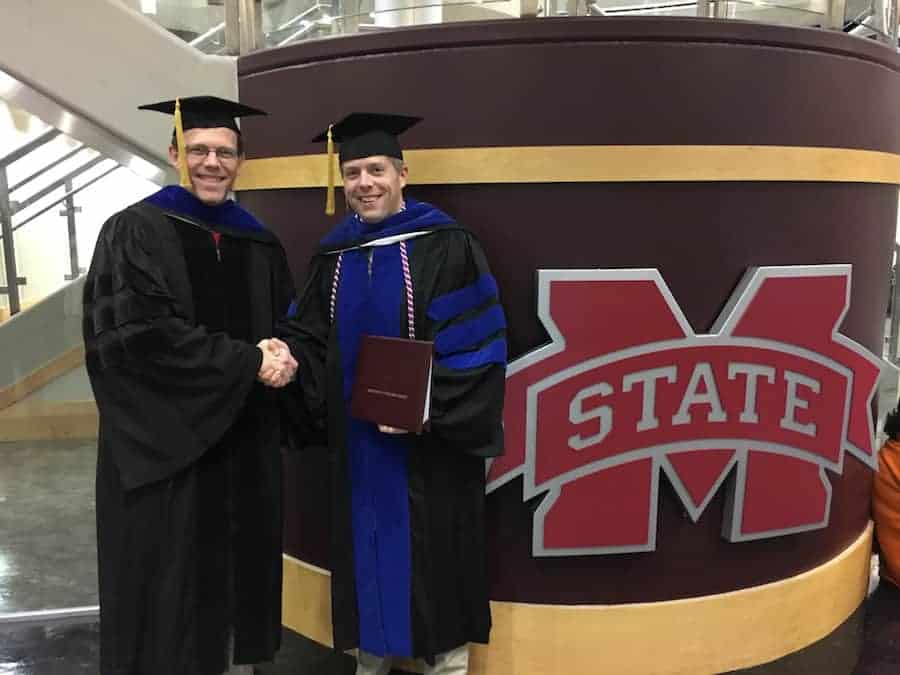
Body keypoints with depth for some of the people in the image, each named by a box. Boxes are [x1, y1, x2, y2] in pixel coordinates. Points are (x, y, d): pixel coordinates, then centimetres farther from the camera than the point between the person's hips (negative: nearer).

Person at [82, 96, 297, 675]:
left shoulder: (258, 242, 11)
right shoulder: (135, 232, -5)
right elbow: (140, 336, -16)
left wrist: (282, 356, -13)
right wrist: (247, 361, -17)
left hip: (245, 438, 5)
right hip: (165, 439, -4)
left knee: (239, 566, 13)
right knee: (171, 579, 4)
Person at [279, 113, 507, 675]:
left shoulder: (446, 246, -10)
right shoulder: (334, 255, 8)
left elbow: (476, 346, -14)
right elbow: (312, 336, 8)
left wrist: (428, 411, -22)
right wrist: (288, 355, -14)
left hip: (429, 442, -5)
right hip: (358, 439, 5)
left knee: (430, 562, 6)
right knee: (368, 550, 16)